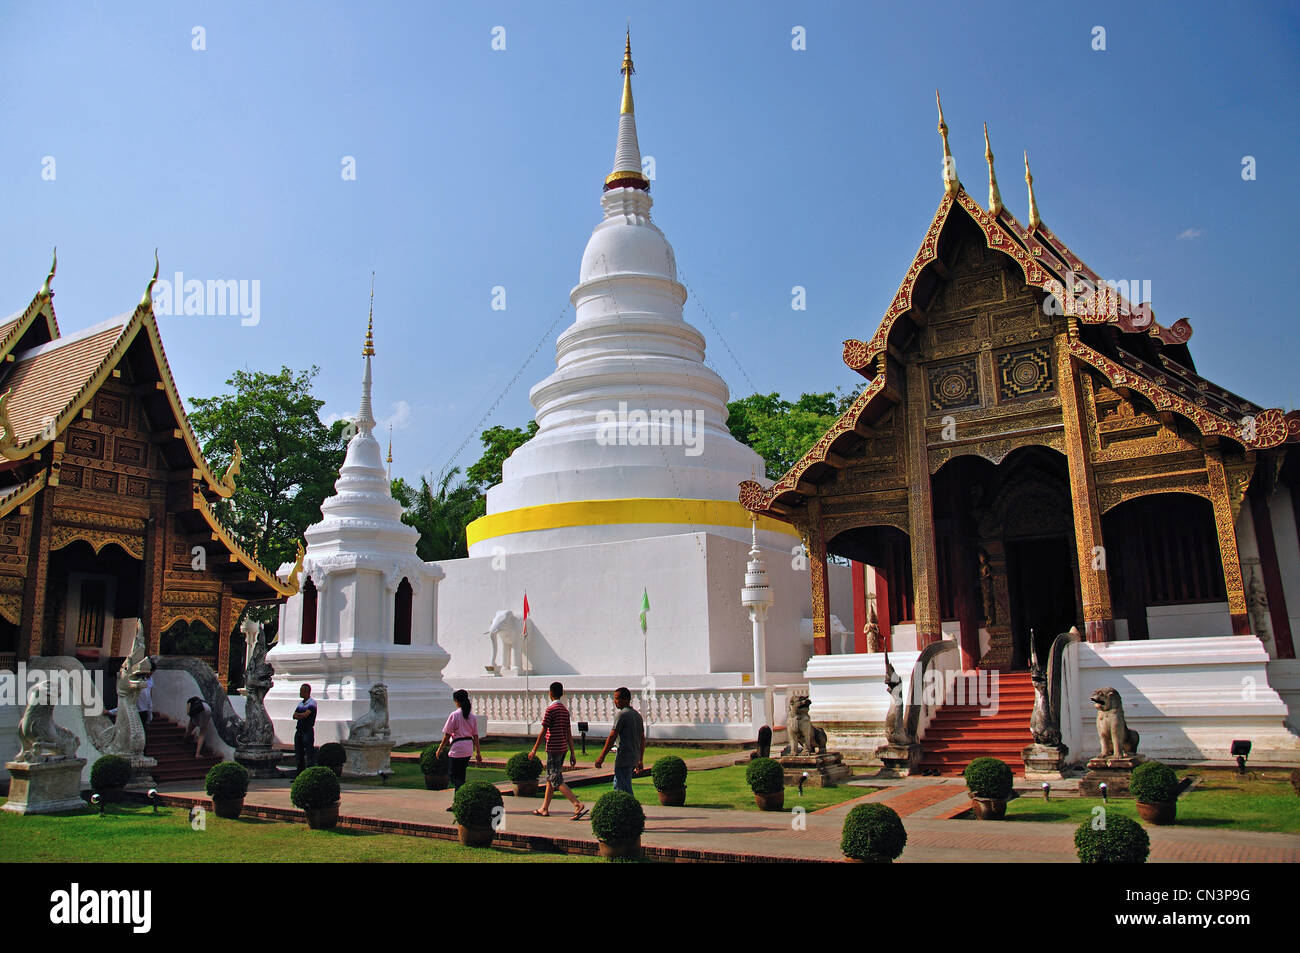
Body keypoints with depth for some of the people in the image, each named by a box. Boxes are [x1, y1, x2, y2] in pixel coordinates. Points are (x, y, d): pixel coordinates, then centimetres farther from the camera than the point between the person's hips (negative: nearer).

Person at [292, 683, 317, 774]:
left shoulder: (312, 702, -7)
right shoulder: (300, 703, 17)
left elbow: (306, 714, -18)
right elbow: (294, 716, 10)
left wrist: (298, 714, -1)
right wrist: (301, 716, -9)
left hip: (308, 731, -8)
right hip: (299, 730, 8)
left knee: (309, 754, -7)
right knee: (299, 754, 11)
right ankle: (300, 774, 18)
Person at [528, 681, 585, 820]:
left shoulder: (551, 709, -13)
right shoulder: (565, 710, 10)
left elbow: (543, 732, -13)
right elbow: (569, 733, 10)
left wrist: (534, 750, -4)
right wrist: (572, 753, 11)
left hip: (553, 749, -8)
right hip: (563, 748, 8)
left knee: (557, 780, -7)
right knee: (550, 777, 17)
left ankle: (578, 805, -17)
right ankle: (544, 808, 23)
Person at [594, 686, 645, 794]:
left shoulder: (622, 714, -13)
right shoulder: (638, 715, 13)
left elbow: (612, 737, -17)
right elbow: (642, 739, 16)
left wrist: (601, 757, -14)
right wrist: (640, 760, 21)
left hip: (623, 759, -9)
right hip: (634, 758, 9)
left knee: (624, 789, -2)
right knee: (618, 786, 19)